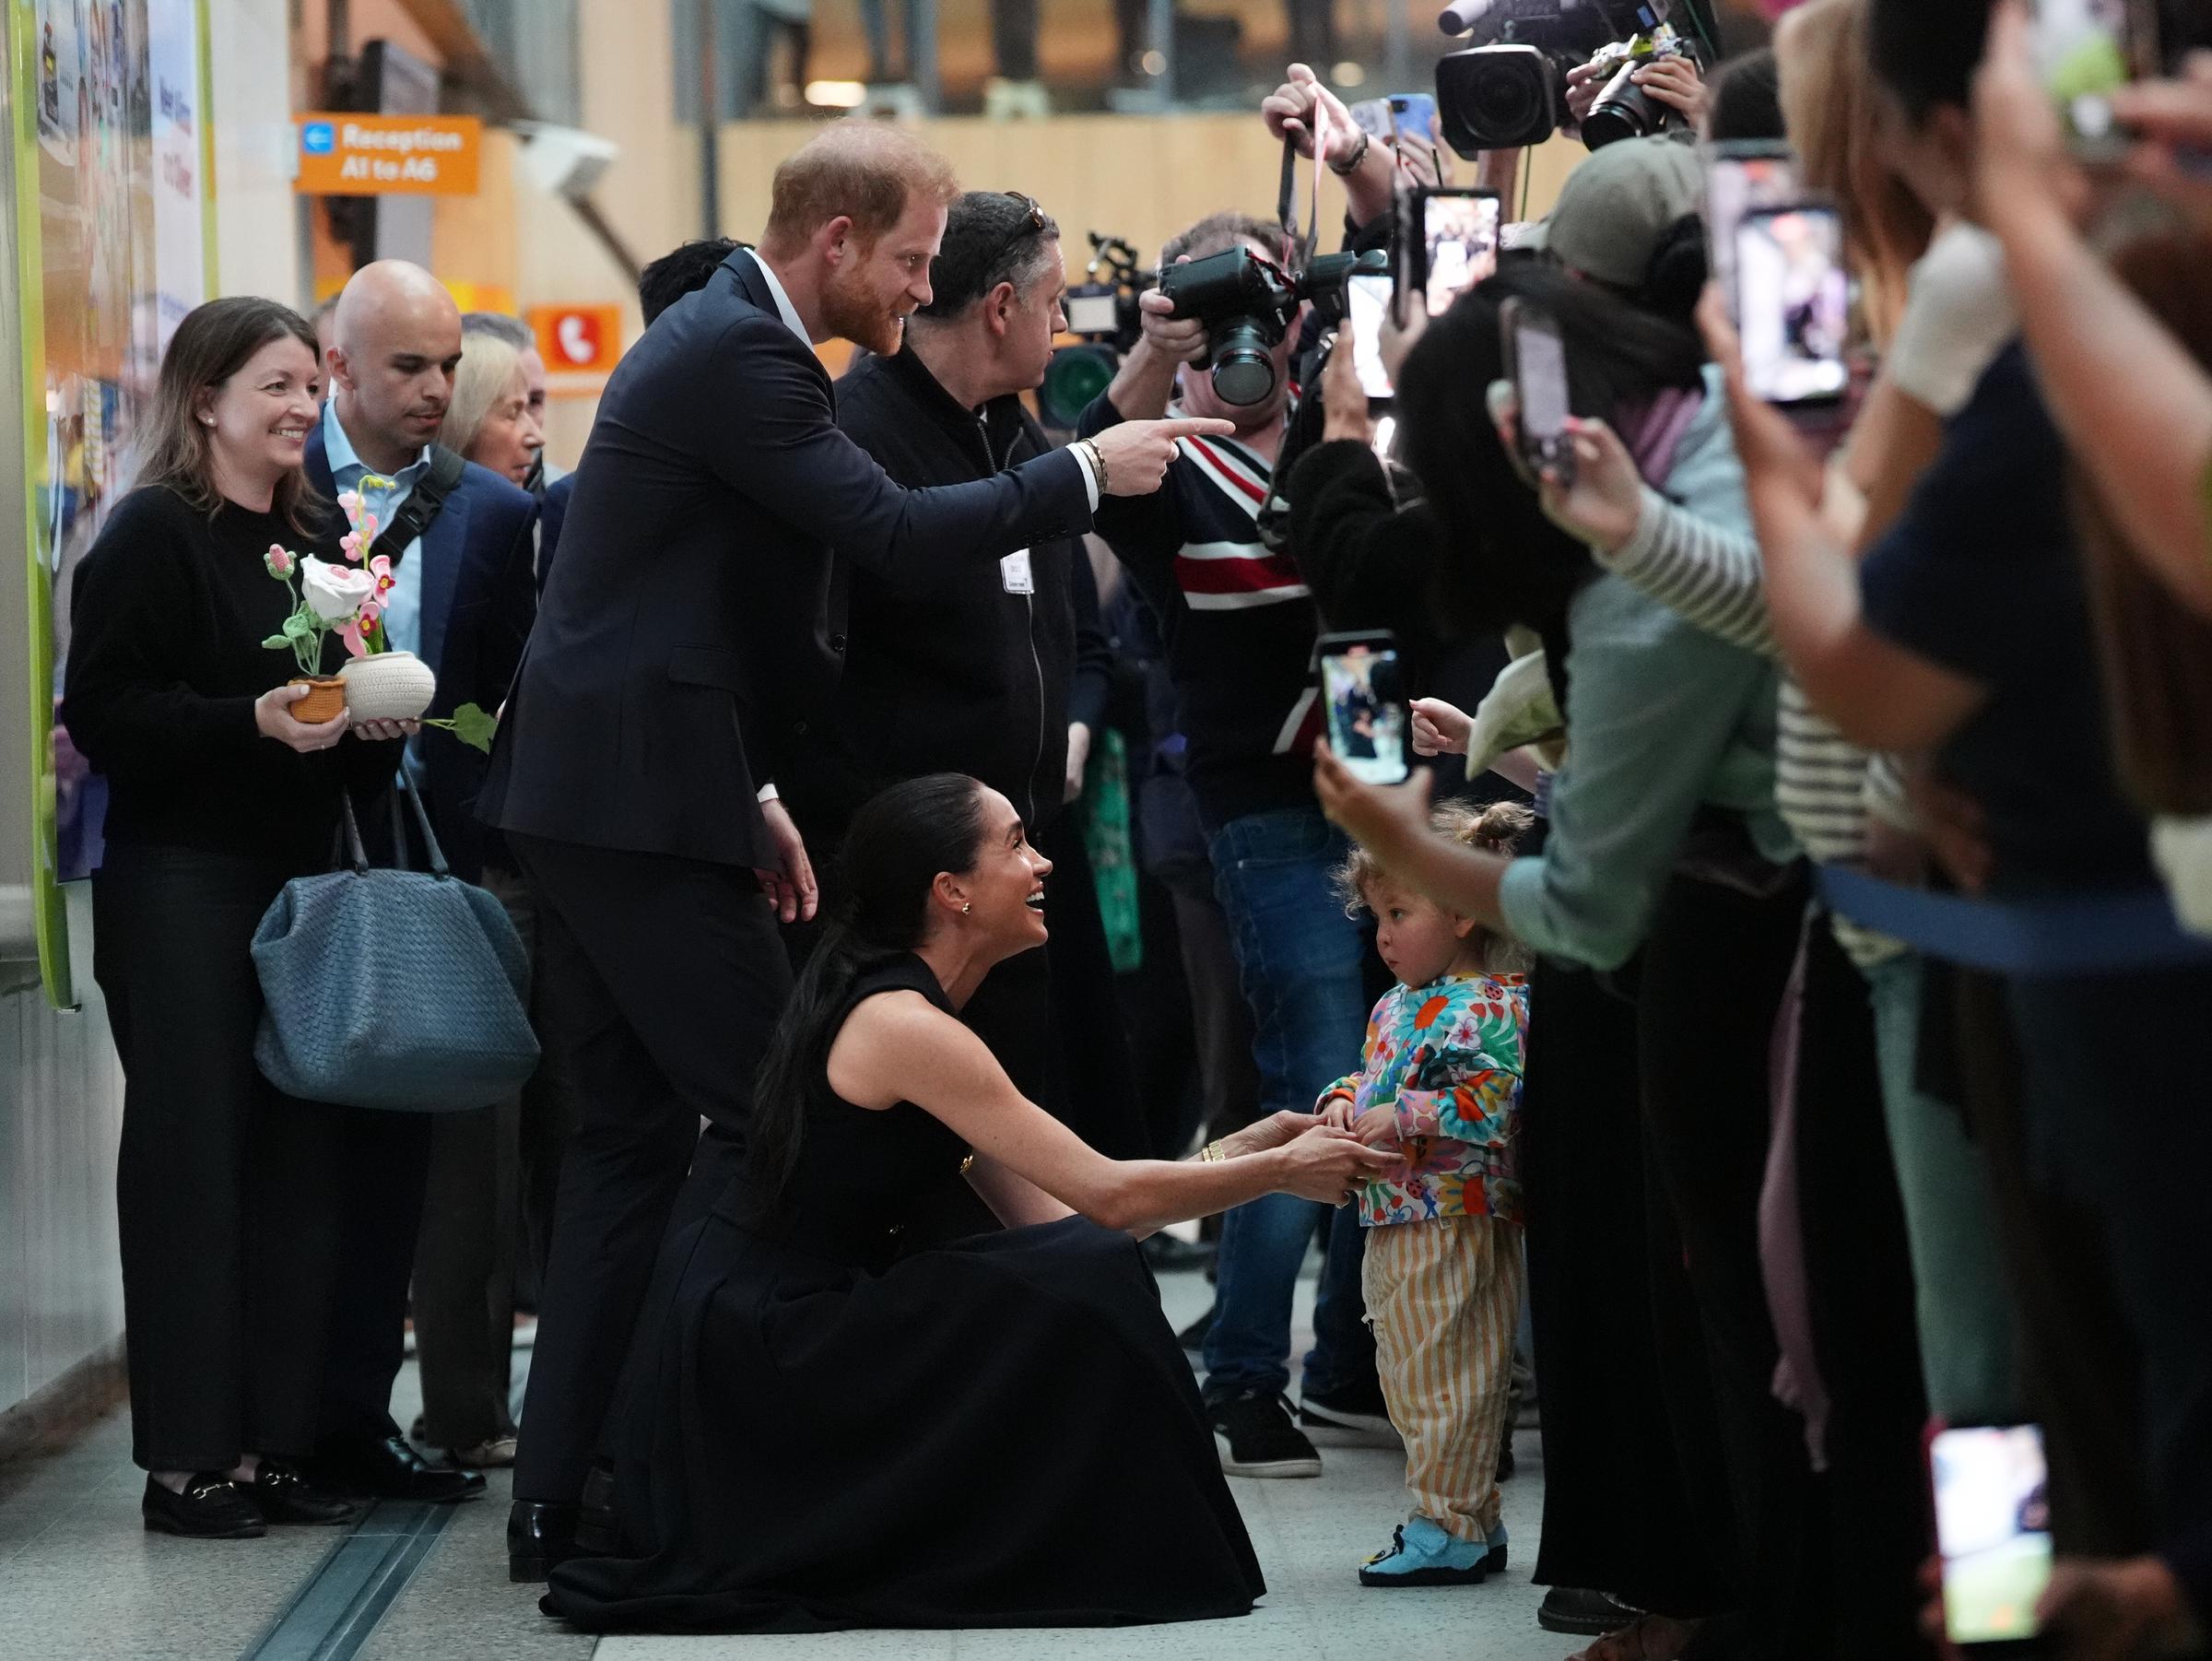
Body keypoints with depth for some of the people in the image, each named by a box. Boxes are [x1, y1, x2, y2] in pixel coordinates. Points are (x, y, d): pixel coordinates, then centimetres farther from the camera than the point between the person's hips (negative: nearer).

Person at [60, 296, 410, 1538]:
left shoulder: (320, 538, 16)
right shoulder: (155, 535, -6)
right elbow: (103, 713, -13)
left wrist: (376, 719, 4)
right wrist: (254, 721, -22)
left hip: (301, 878, 7)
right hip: (181, 888, -7)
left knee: (303, 1156, 4)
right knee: (194, 1156, -5)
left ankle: (275, 1444, 10)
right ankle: (188, 1458, 0)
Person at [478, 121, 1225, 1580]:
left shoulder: (721, 337, 18)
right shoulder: (740, 355, -14)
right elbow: (895, 533, -23)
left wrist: (748, 791, 20)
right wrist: (1088, 473, -13)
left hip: (589, 790, 10)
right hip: (641, 799, -10)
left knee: (638, 1132, 11)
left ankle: (563, 1491, 11)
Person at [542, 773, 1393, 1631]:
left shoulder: (893, 1006, 14)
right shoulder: (904, 1027, -17)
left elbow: (1046, 1208, 10)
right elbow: (1109, 1198, -18)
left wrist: (1245, 1148, 7)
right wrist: (1278, 1172, -5)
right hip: (745, 1354, -10)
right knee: (1080, 1287, -14)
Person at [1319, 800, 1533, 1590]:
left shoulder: (1490, 1011, -14)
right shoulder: (1397, 1008, 15)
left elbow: (1489, 1102, -24)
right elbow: (1370, 1077, 24)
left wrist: (1402, 1117, -28)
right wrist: (1344, 1102, 3)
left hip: (1455, 1220, -10)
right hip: (1396, 1220, 10)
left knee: (1441, 1376, -5)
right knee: (1411, 1377, 15)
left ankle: (1450, 1528, 2)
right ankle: (1472, 1523, 23)